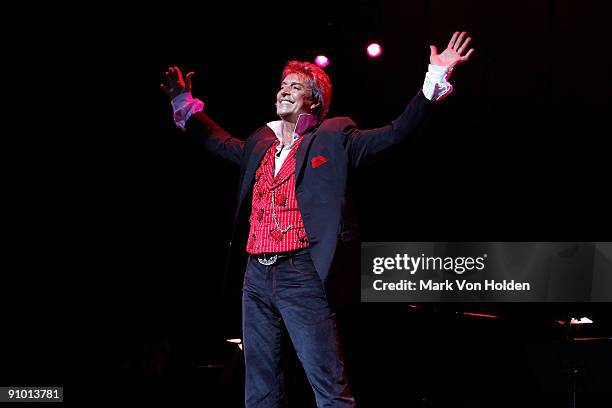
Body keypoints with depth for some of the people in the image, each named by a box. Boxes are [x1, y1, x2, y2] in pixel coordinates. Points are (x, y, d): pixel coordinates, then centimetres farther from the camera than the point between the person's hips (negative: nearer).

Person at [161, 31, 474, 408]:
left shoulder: (333, 138, 2)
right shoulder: (261, 143, 18)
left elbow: (396, 133, -4)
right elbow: (220, 142, 37)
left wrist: (435, 78, -11)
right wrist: (185, 102, 39)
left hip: (301, 275, -6)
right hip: (257, 276, 6)